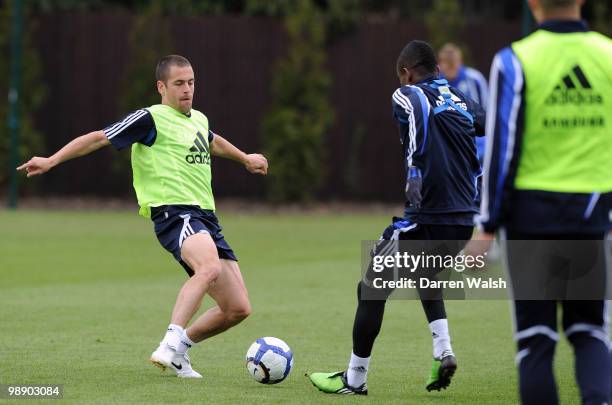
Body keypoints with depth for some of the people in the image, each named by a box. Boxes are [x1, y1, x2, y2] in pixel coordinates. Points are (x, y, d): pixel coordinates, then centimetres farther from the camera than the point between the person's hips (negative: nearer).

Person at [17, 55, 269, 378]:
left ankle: (177, 350, 19)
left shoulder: (199, 120, 21)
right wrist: (51, 161, -11)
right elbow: (99, 138, -4)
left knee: (238, 309, 2)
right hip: (174, 213, -8)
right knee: (210, 267, -39)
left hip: (205, 217, 8)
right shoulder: (151, 119, -3)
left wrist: (245, 158, 61)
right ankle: (171, 345, -43)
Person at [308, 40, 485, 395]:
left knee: (372, 290, 9)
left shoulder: (407, 97, -3)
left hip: (424, 219, -7)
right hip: (464, 222, 7)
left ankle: (354, 379, 15)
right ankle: (443, 351, 15)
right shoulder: (463, 103, 14)